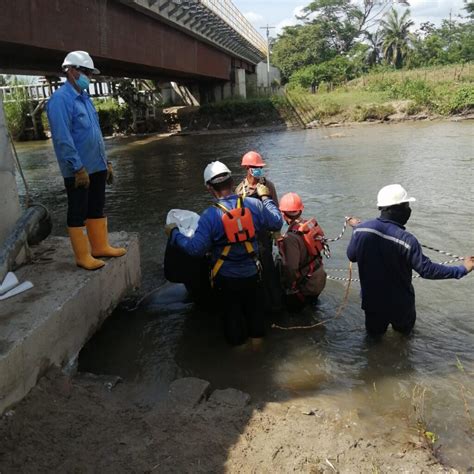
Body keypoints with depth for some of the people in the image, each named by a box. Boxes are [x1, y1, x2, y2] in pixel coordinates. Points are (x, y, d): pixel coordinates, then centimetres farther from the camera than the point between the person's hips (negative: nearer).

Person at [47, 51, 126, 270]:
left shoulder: (84, 98, 14)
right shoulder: (61, 99, -14)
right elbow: (63, 139, -20)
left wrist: (106, 162, 16)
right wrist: (78, 168, -22)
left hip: (96, 167, 9)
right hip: (78, 170, -9)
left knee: (97, 209, 16)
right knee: (78, 214, 2)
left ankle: (100, 246, 28)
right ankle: (83, 256, 10)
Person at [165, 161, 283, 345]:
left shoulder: (210, 216, -21)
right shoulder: (254, 205, -13)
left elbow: (196, 249, -20)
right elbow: (277, 222, 1)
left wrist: (174, 233, -4)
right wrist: (266, 198, 14)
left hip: (226, 279, -2)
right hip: (251, 275, 3)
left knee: (231, 314, 18)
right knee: (254, 310, 22)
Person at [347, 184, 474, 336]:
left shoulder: (361, 229, -16)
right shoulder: (406, 240, -29)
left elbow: (351, 256, -1)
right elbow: (427, 270, -26)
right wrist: (461, 269, -16)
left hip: (370, 299, 3)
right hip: (398, 303, -3)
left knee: (374, 332, 27)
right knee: (404, 327, 28)